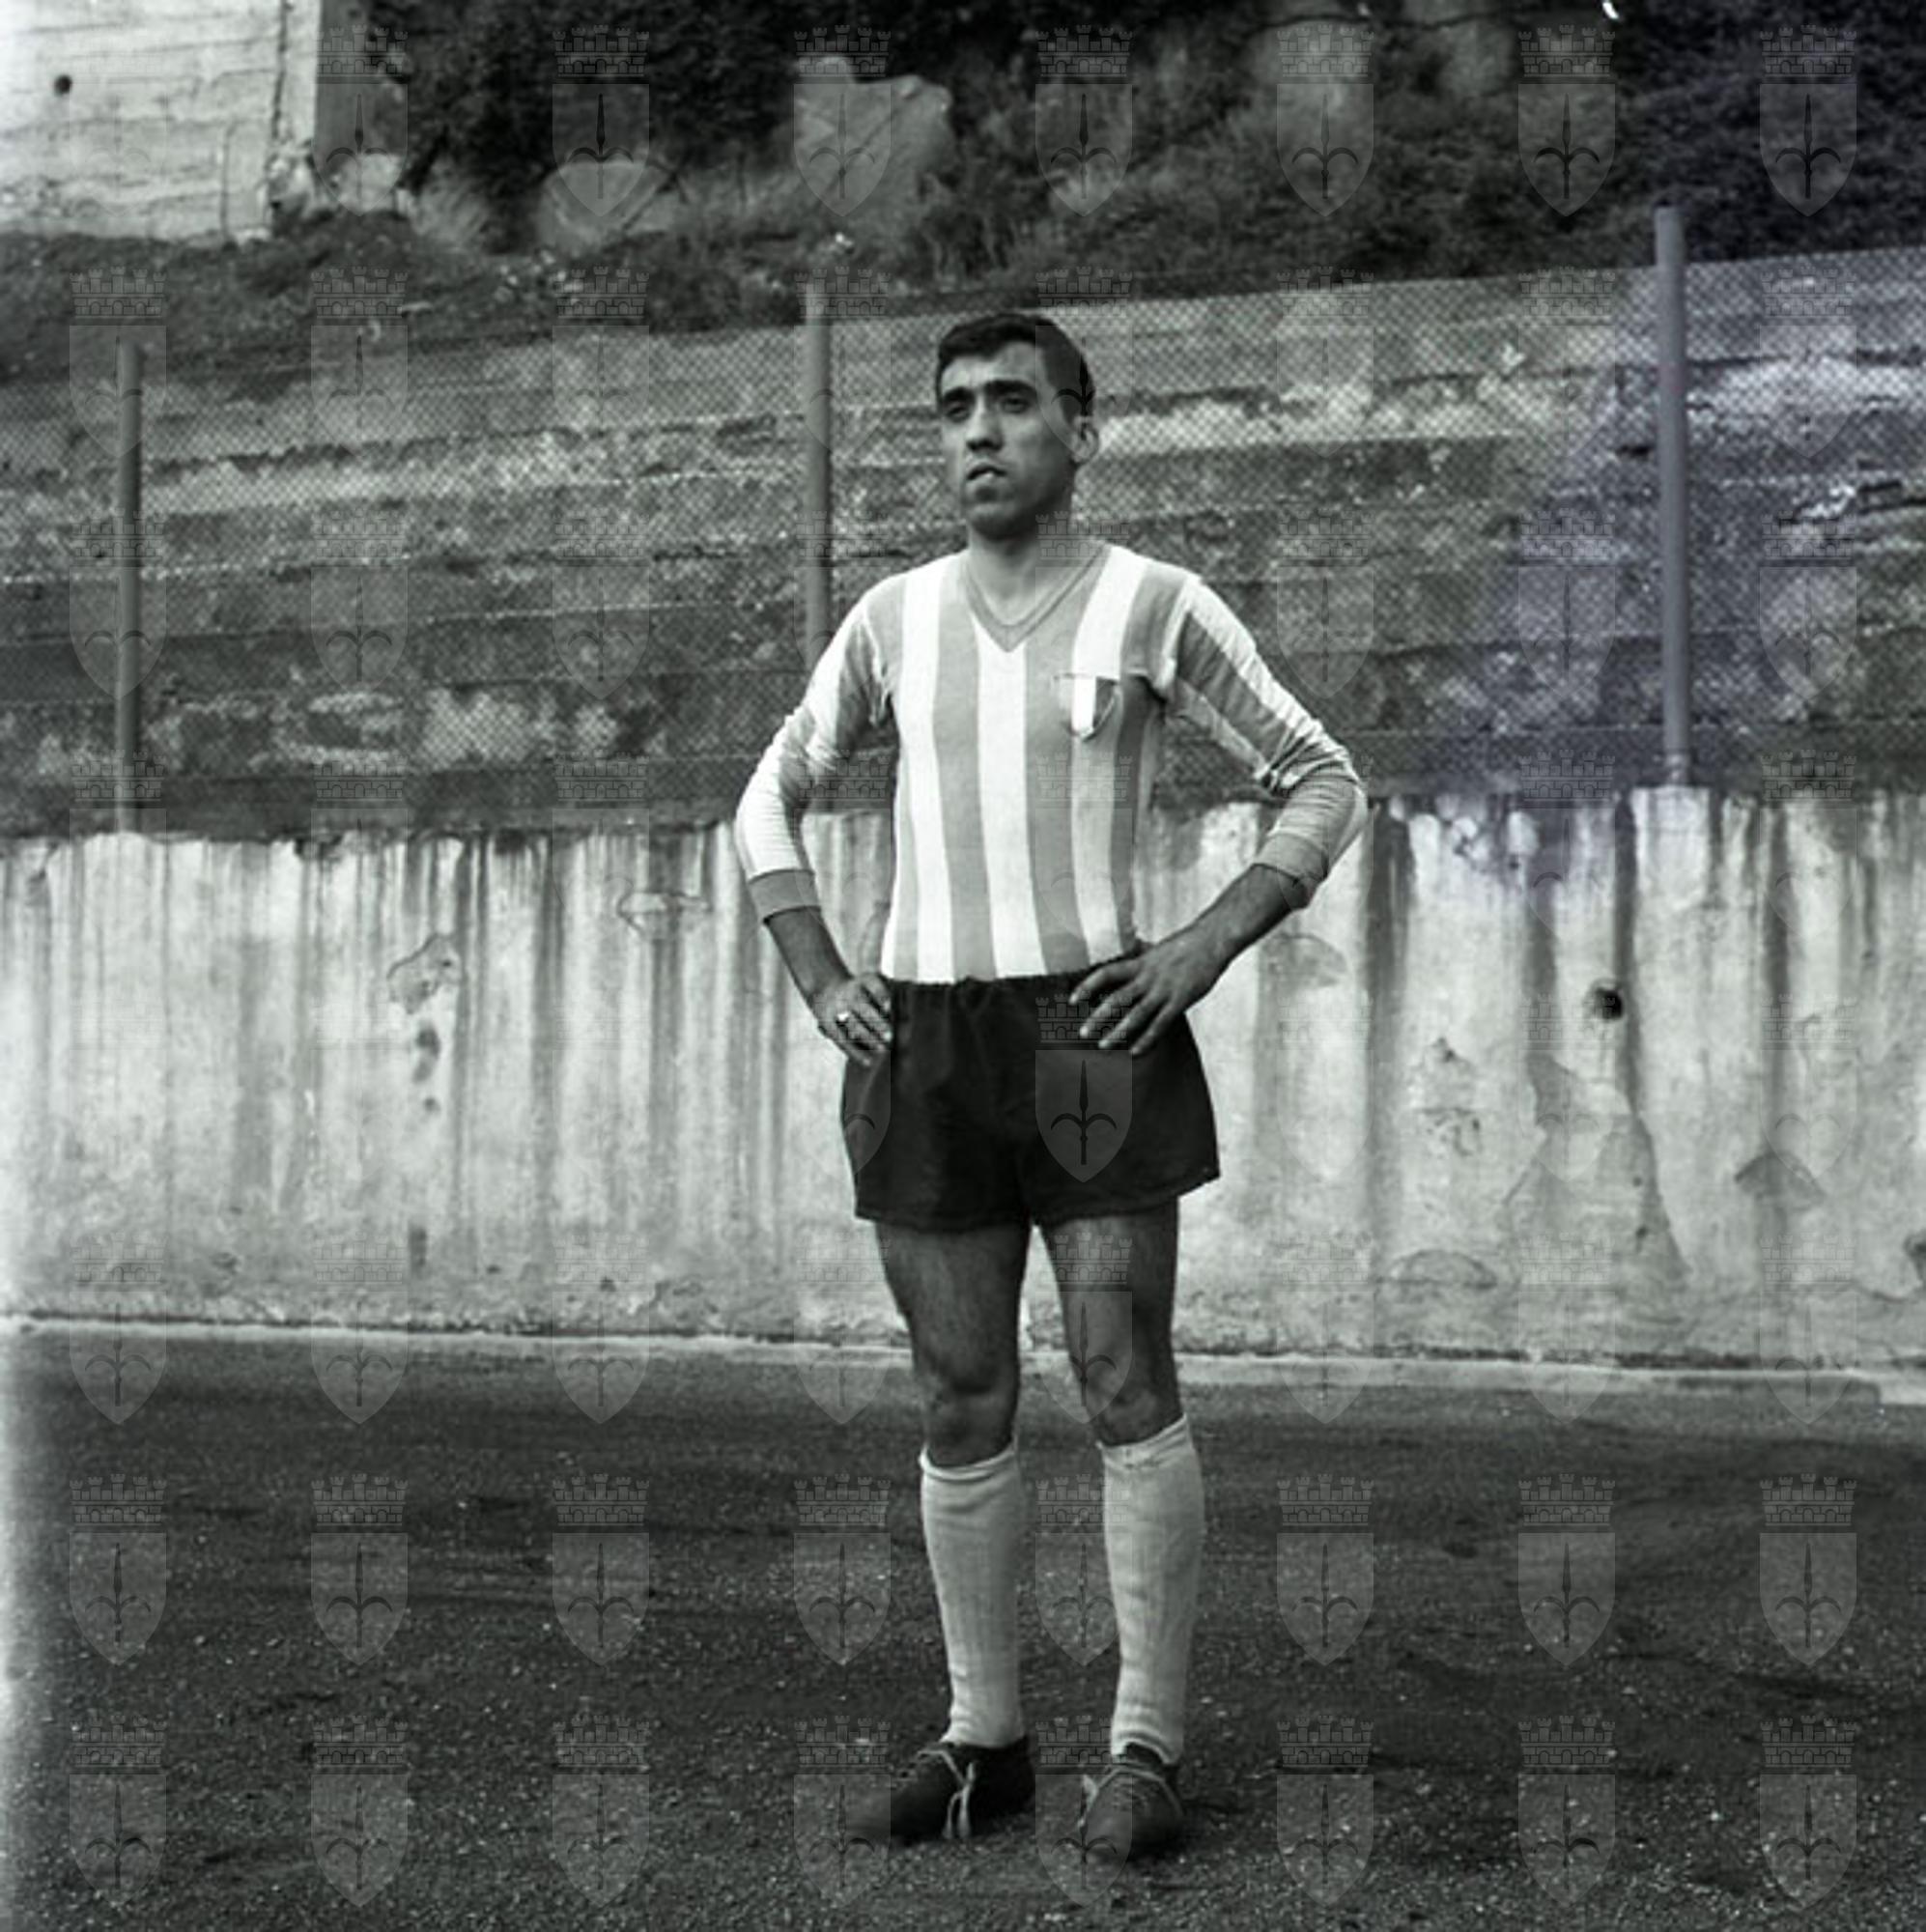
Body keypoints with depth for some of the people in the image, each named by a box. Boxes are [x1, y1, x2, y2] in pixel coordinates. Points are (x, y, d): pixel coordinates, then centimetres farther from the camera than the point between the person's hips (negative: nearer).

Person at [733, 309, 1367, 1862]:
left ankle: (1146, 1753, 5)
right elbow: (770, 804, 21)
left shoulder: (1157, 608, 1)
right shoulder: (894, 620, 11)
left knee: (1129, 1391, -5)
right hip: (924, 1054, 4)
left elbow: (1327, 789, 3)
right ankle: (984, 1743, 16)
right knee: (963, 1407, 6)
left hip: (1096, 1035, -3)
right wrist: (821, 985, 6)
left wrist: (1200, 955, -9)